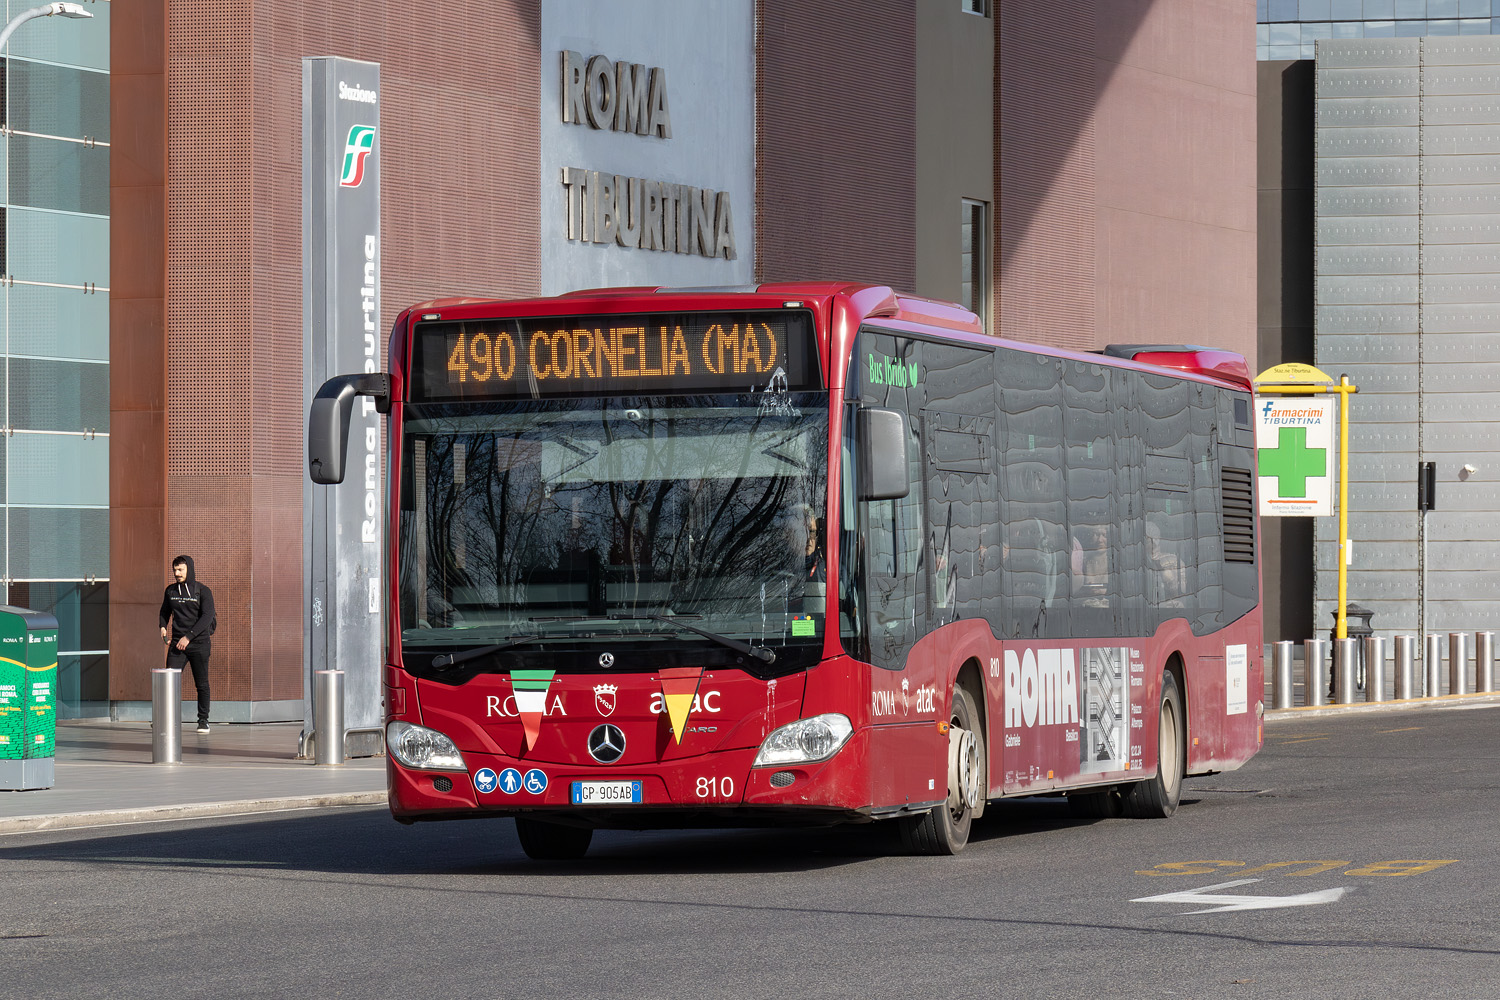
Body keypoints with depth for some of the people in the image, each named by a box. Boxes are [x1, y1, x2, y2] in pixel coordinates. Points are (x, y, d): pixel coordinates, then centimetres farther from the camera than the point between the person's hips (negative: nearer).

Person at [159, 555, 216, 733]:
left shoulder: (203, 591, -3)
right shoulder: (171, 591, 10)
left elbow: (207, 617, -12)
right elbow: (165, 611, 26)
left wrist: (188, 636, -19)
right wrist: (163, 627, 5)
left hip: (199, 643, -3)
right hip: (177, 644, 3)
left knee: (201, 684, 3)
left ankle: (203, 720, 13)